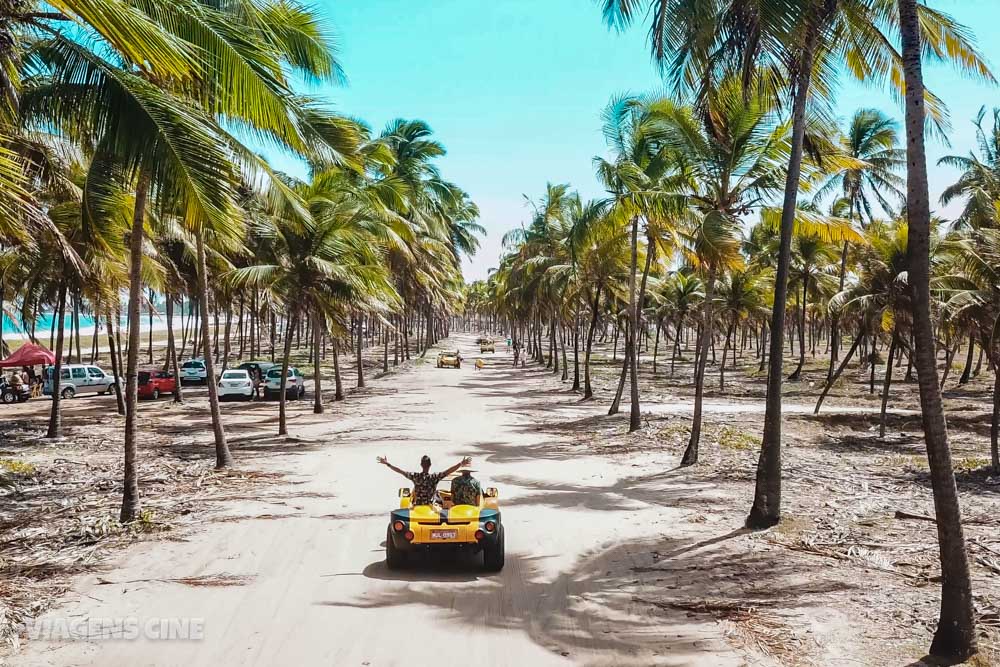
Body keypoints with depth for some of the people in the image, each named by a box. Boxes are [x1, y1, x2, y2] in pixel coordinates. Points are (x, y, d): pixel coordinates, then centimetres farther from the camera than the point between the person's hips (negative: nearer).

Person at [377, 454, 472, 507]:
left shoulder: (415, 476, -11)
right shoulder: (435, 477, -15)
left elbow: (401, 471, -9)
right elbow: (448, 471, -20)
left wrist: (387, 464, -3)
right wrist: (461, 464, -21)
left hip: (417, 506, 1)